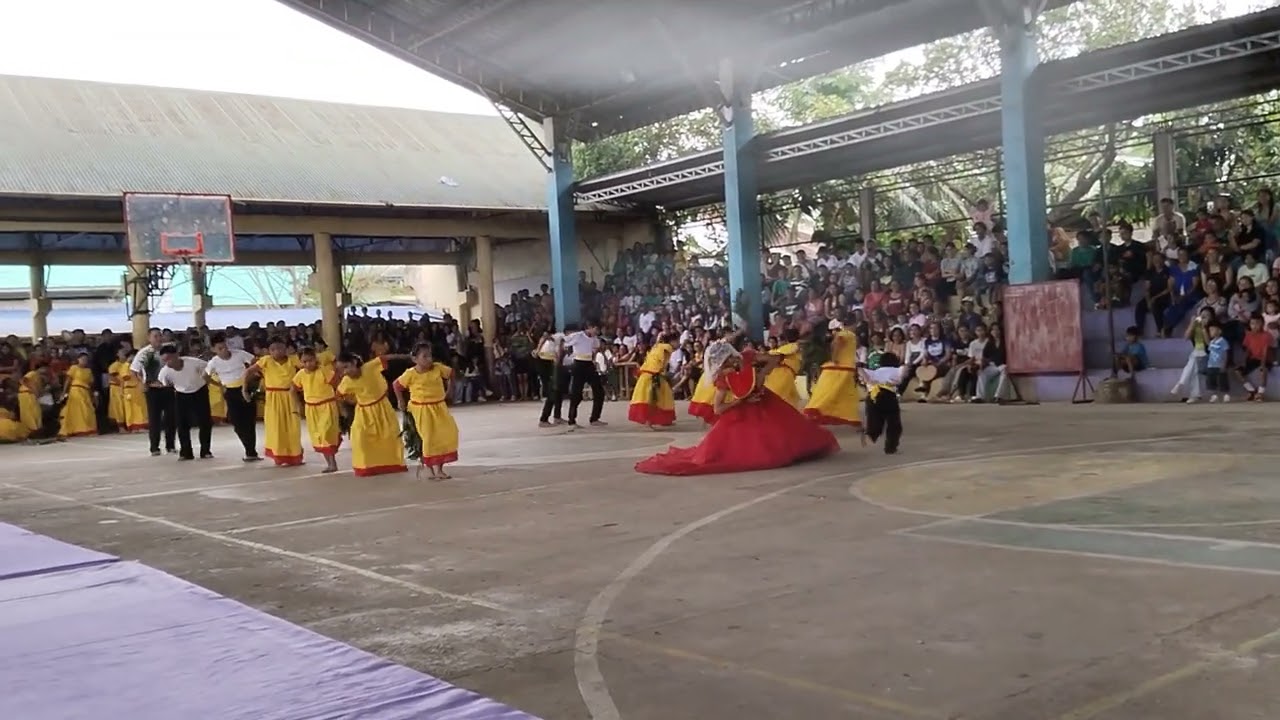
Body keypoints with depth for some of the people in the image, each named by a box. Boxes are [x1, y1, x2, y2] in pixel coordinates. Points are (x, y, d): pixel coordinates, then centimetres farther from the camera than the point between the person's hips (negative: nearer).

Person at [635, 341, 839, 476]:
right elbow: (718, 409, -21)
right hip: (742, 411, -3)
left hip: (764, 401, 3)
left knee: (785, 429, 1)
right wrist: (742, 400, -23)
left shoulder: (748, 357, -17)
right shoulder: (723, 380, -21)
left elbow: (775, 359, -9)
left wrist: (762, 373, -23)